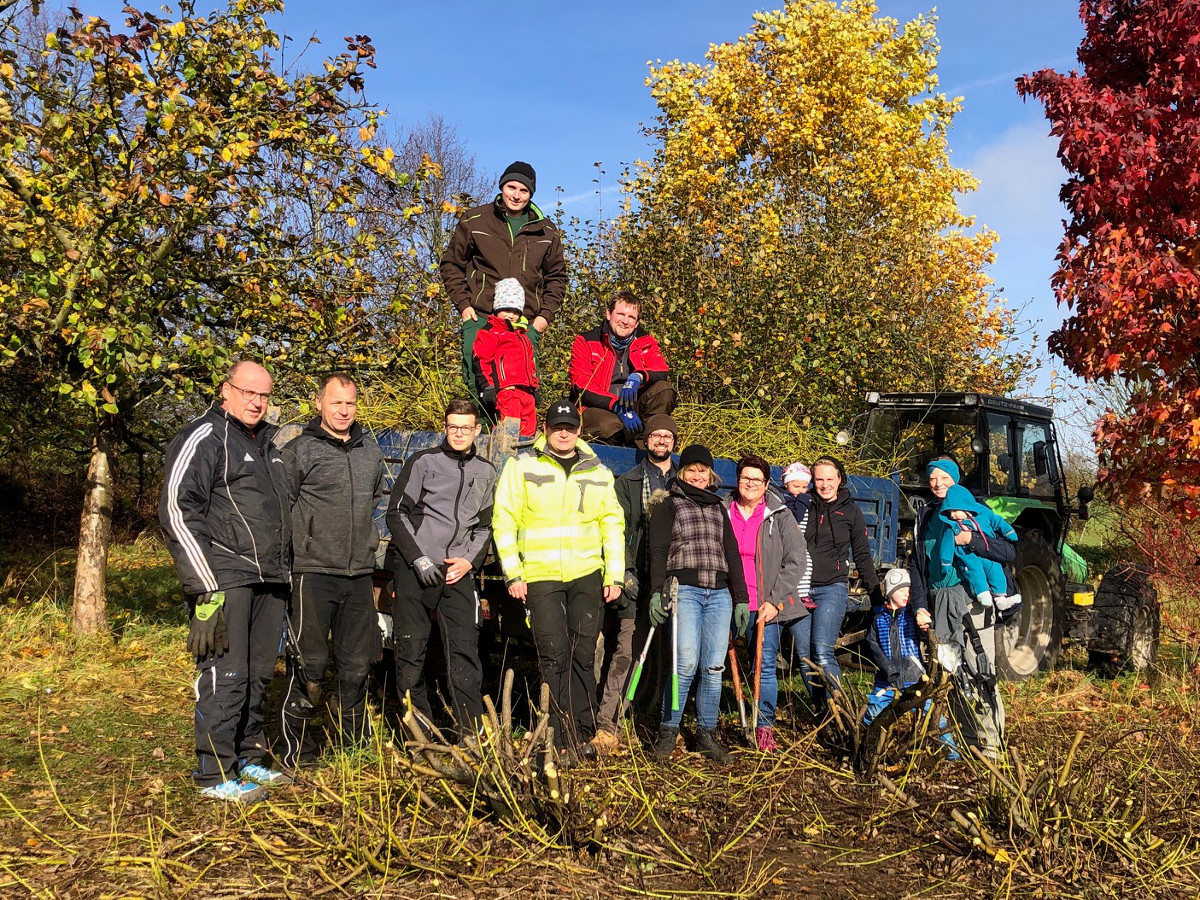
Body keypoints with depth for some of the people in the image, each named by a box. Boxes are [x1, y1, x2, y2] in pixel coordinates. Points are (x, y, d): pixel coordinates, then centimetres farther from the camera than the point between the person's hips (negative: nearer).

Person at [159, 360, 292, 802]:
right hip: (226, 581, -8)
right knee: (225, 676, -5)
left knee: (258, 675, 13)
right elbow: (178, 512, -14)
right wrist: (207, 588, -18)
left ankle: (248, 760, 25)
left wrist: (285, 575, 22)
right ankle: (215, 774, 5)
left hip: (269, 582, 8)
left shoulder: (267, 442, 19)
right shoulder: (204, 438, -7)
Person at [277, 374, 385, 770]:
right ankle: (296, 749, 9)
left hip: (360, 574, 6)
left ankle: (354, 743, 27)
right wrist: (295, 550, -6)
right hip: (314, 573, -5)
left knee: (357, 665, 13)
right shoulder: (299, 450, -5)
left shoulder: (370, 450, 13)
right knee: (309, 665, -4)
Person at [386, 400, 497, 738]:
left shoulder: (486, 472, 14)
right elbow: (397, 514, 1)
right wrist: (418, 559, -9)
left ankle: (470, 731, -2)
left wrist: (470, 560, 2)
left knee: (465, 649, -5)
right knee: (411, 650, 0)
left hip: (459, 571, 2)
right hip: (415, 568, -2)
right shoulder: (422, 462, 2)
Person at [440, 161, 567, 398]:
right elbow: (451, 264, 13)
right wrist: (463, 304, 0)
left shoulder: (546, 232, 13)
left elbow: (557, 276, 21)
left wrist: (546, 314, 7)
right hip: (480, 319, -1)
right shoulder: (474, 220, 8)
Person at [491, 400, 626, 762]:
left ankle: (583, 733, 17)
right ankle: (564, 741, 3)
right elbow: (504, 521, 0)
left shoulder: (598, 473, 11)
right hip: (539, 577, -2)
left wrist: (614, 575, 5)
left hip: (587, 575, 3)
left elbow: (613, 525, 13)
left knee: (584, 654, 6)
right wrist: (513, 573, -6)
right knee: (554, 656, -4)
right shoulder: (521, 466, 2)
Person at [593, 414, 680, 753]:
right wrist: (624, 571, -10)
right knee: (625, 652, -9)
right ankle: (607, 725, -8)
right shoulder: (628, 483, 11)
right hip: (638, 581, -2)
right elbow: (618, 531, 2)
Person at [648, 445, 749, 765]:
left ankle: (706, 734, 10)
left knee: (714, 667, 0)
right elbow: (658, 551, 0)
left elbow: (732, 554, 20)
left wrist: (741, 598, 13)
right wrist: (657, 591, -12)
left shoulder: (718, 508, 22)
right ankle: (668, 730, -1)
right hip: (684, 590, -4)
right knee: (687, 663, -14)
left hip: (719, 594, 4)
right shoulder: (670, 504, 9)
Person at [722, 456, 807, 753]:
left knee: (765, 666, -2)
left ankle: (764, 726, 9)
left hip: (767, 606, -1)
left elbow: (796, 561, 0)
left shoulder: (780, 516, 2)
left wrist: (775, 601, -7)